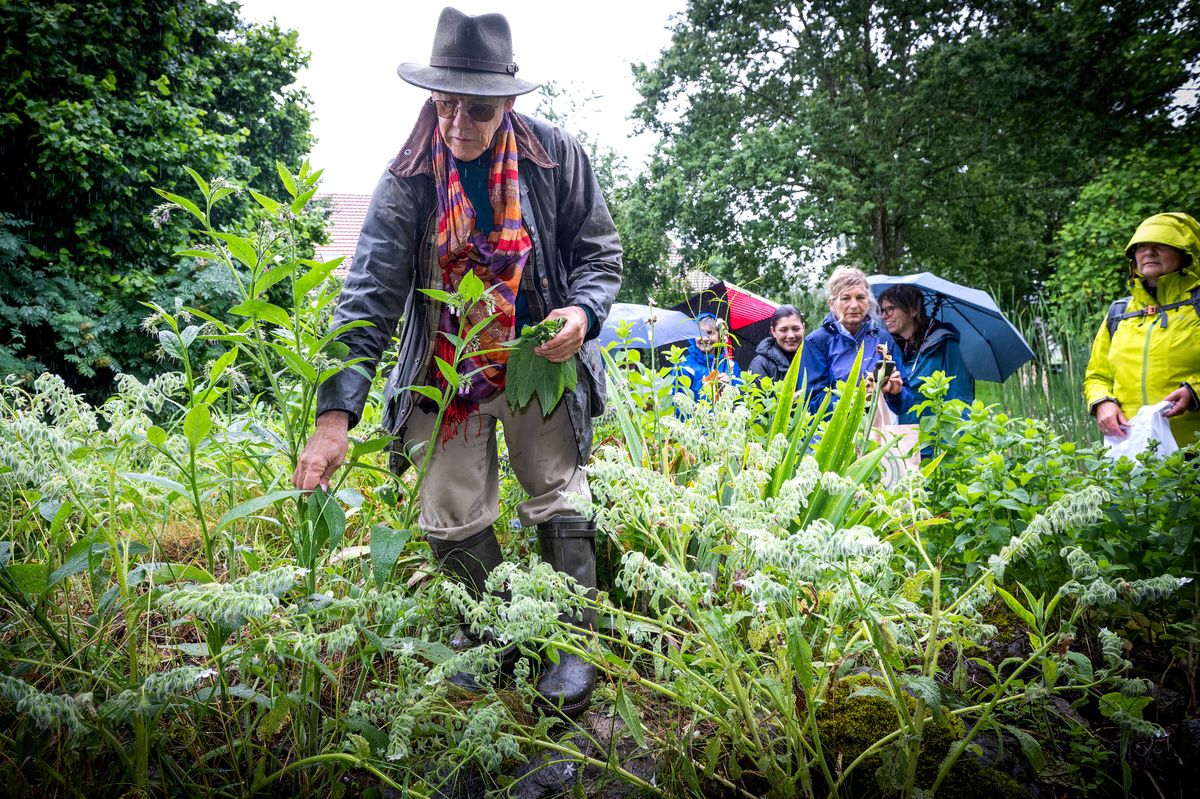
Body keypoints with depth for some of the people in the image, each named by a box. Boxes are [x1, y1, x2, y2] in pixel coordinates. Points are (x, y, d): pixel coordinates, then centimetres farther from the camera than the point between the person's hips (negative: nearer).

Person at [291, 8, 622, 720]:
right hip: (447, 372, 1)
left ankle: (573, 643, 21)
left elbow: (599, 251, 1)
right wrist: (336, 413, -29)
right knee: (452, 520, 6)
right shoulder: (409, 179, -12)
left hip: (540, 361, 0)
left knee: (560, 505, 4)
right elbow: (371, 293, -19)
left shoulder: (557, 155, -10)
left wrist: (584, 312, -23)